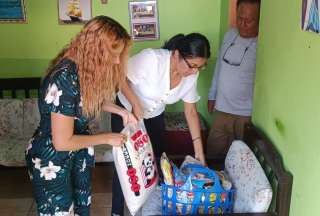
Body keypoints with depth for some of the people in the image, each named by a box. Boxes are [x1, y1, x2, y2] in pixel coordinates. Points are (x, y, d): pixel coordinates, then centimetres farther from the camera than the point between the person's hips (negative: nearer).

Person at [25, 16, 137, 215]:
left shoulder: (90, 68, -9)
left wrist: (121, 111, -3)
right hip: (50, 160, -7)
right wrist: (107, 138, -18)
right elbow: (62, 142, -29)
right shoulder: (65, 79, -34)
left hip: (79, 150, 8)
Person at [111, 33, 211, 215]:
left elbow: (191, 112, -7)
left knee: (157, 161, 9)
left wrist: (199, 149, -8)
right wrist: (136, 105, -30)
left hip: (155, 116, 5)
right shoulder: (151, 58, -35)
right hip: (127, 112, -5)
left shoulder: (191, 75, -17)